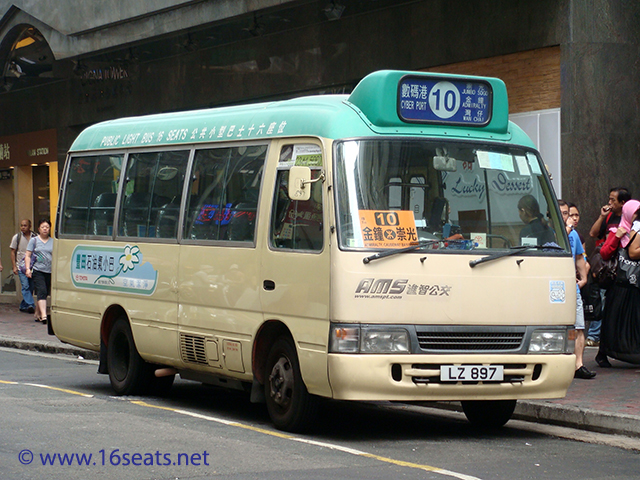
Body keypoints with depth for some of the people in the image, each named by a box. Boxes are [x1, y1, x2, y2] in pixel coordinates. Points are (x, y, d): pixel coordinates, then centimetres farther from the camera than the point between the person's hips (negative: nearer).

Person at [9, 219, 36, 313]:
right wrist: (14, 266, -1)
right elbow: (13, 252, 8)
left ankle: (23, 306, 17)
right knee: (25, 286, -15)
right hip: (21, 266, -2)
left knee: (31, 287, 4)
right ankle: (30, 305, -22)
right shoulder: (17, 237, 5)